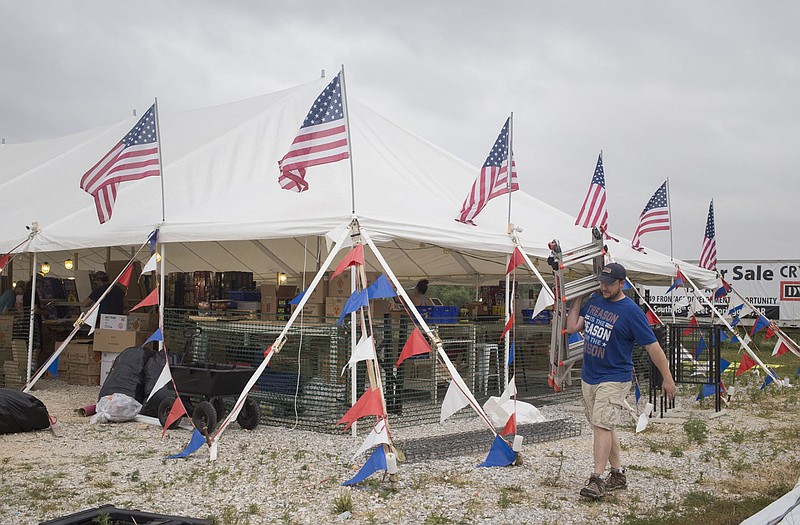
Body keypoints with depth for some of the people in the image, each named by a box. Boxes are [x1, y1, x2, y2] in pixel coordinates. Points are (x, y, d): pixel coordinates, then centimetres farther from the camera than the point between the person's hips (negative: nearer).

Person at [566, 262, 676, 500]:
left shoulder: (631, 311, -12)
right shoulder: (594, 302, 8)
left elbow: (653, 347, -9)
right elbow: (572, 327, 6)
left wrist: (667, 379, -6)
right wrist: (578, 299, 6)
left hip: (614, 379, -7)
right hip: (588, 376, 7)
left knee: (602, 425, -15)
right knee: (604, 427, 13)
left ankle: (597, 479, -14)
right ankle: (618, 474, 23)